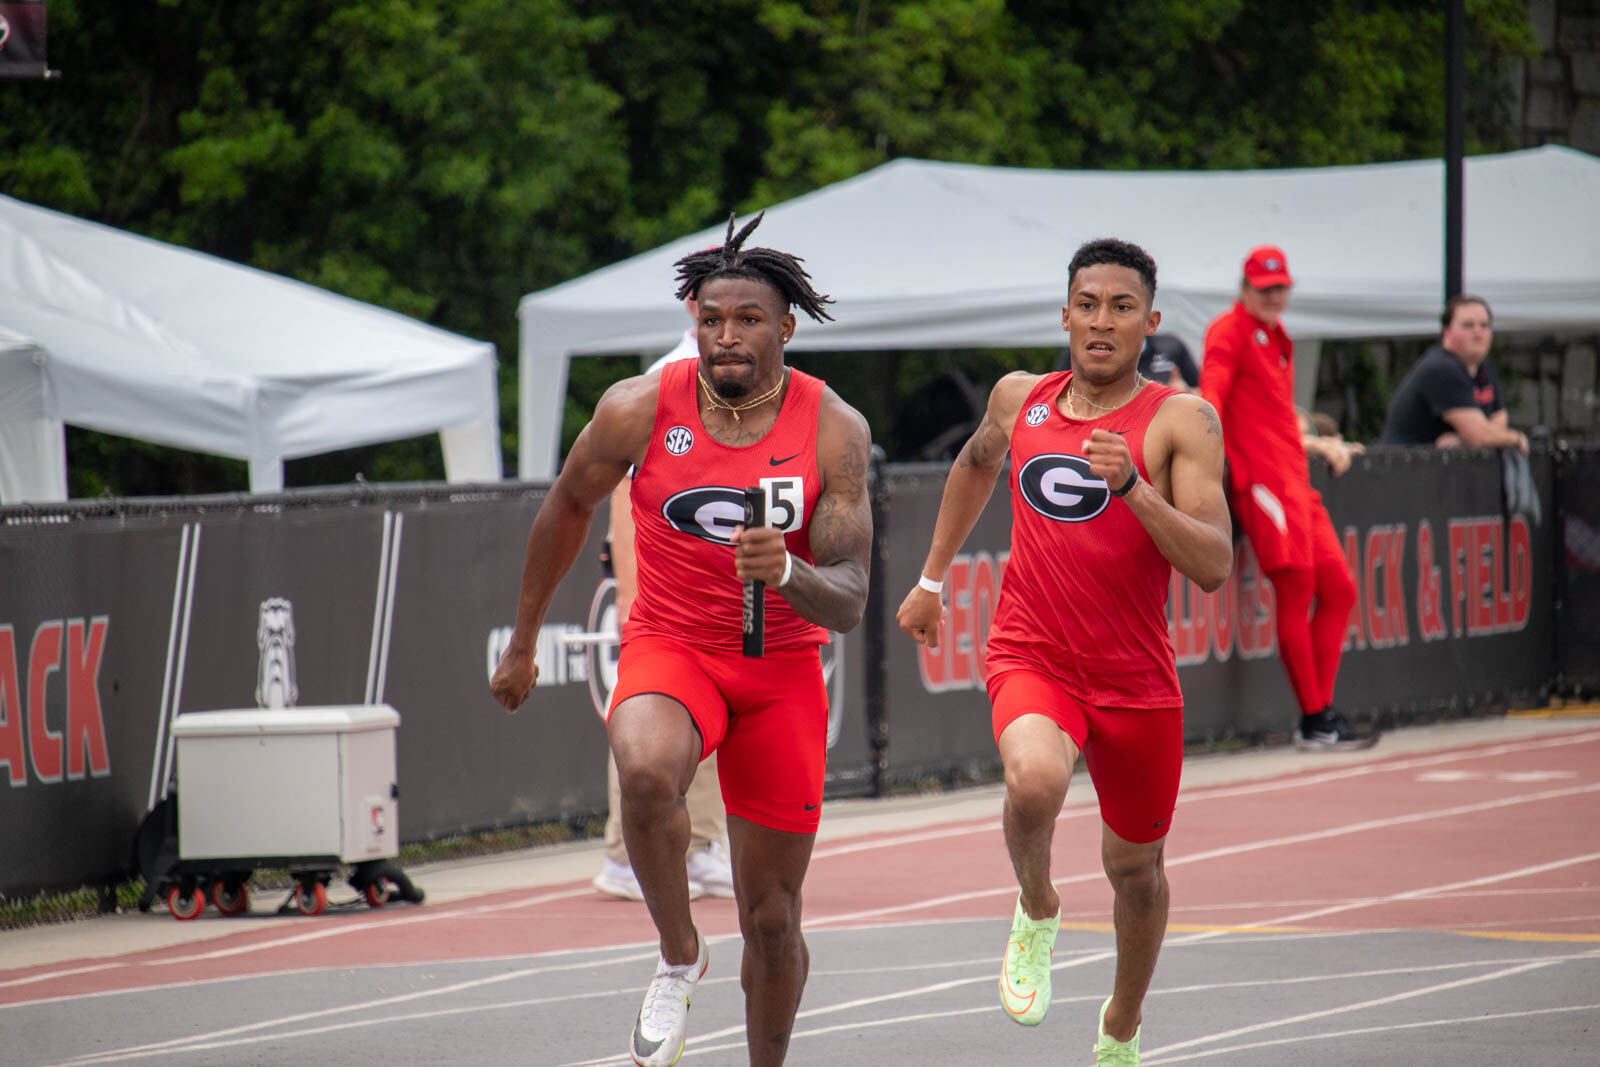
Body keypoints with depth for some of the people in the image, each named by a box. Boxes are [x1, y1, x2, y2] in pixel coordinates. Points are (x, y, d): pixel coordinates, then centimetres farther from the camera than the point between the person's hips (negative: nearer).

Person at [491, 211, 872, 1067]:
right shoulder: (641, 409, -11)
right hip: (669, 648, -1)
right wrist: (522, 642, 15)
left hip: (782, 668, 1)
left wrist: (785, 571, -36)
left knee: (771, 918, 6)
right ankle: (678, 958, -13)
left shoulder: (833, 429, -12)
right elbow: (569, 506, 9)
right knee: (647, 772, -36)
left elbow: (848, 602, -14)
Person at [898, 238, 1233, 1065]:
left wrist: (1131, 484, -30)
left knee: (1135, 867, 15)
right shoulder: (1020, 399, 3)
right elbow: (977, 464, 28)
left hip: (1136, 678, 0)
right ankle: (1036, 913, 0)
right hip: (1030, 657, 1)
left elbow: (1213, 567, -18)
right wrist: (931, 579, 29)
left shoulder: (1181, 421, -9)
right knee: (1035, 781, -32)